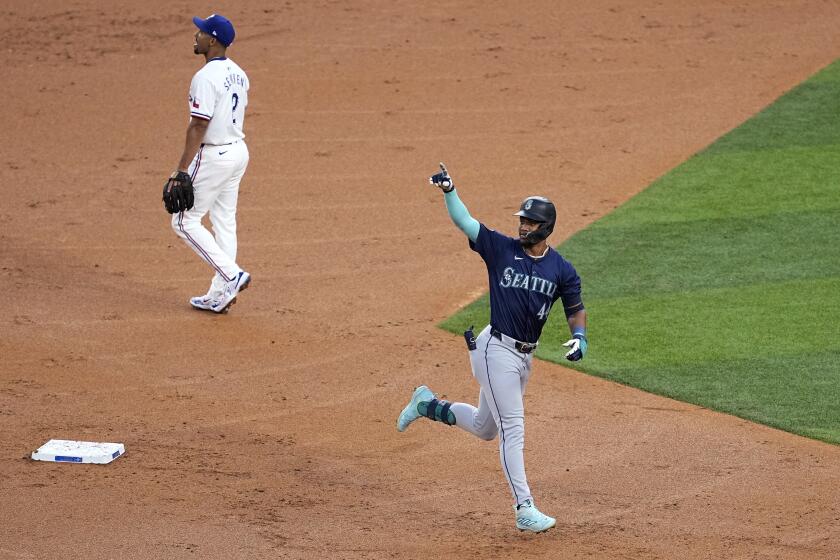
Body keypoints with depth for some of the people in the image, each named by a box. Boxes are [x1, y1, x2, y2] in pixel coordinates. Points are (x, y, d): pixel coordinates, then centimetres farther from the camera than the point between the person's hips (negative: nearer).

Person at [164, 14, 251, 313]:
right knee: (225, 223, 12)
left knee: (185, 221, 1)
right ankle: (220, 296, 16)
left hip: (214, 155, -9)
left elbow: (198, 125, -23)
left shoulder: (206, 77, -20)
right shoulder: (239, 74, 8)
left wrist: (182, 170, -21)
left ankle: (231, 274, -7)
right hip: (239, 151, 9)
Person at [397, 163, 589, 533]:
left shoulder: (561, 270, 2)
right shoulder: (501, 249, -5)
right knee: (512, 431, -9)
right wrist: (449, 190, -27)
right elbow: (464, 221, -11)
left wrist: (579, 337, -13)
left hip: (525, 356, 5)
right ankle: (525, 510, -8)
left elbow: (576, 309, 7)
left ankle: (428, 405, 41)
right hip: (496, 349, -5)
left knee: (484, 429, 20)